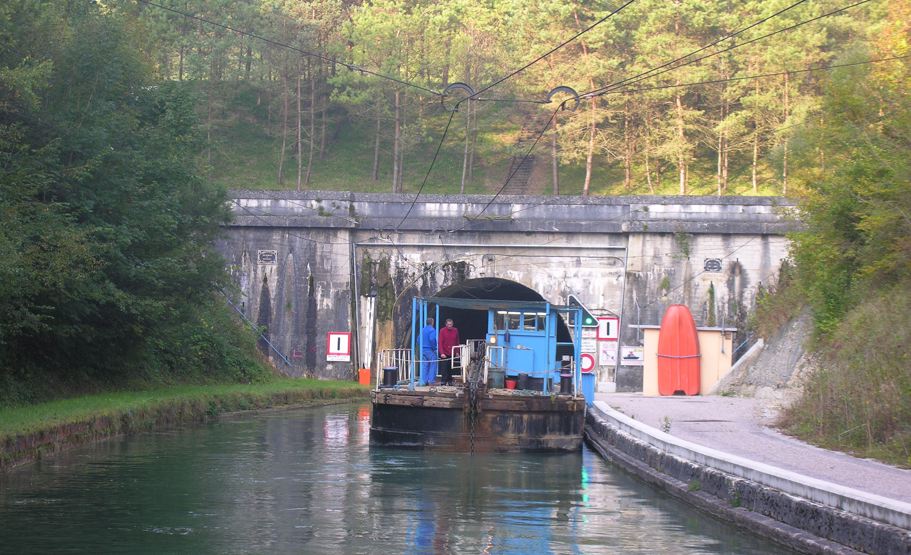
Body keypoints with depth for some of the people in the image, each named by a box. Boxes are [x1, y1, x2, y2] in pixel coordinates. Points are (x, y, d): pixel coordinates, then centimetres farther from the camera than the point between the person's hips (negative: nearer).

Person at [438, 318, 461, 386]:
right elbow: (440, 343, -7)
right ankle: (444, 381, -7)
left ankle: (450, 381, 10)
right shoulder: (442, 331, -3)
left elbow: (457, 342, 13)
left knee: (451, 368, 5)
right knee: (444, 368, -7)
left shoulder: (455, 330, 7)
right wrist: (442, 353, -16)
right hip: (444, 354, -3)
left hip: (452, 353, 3)